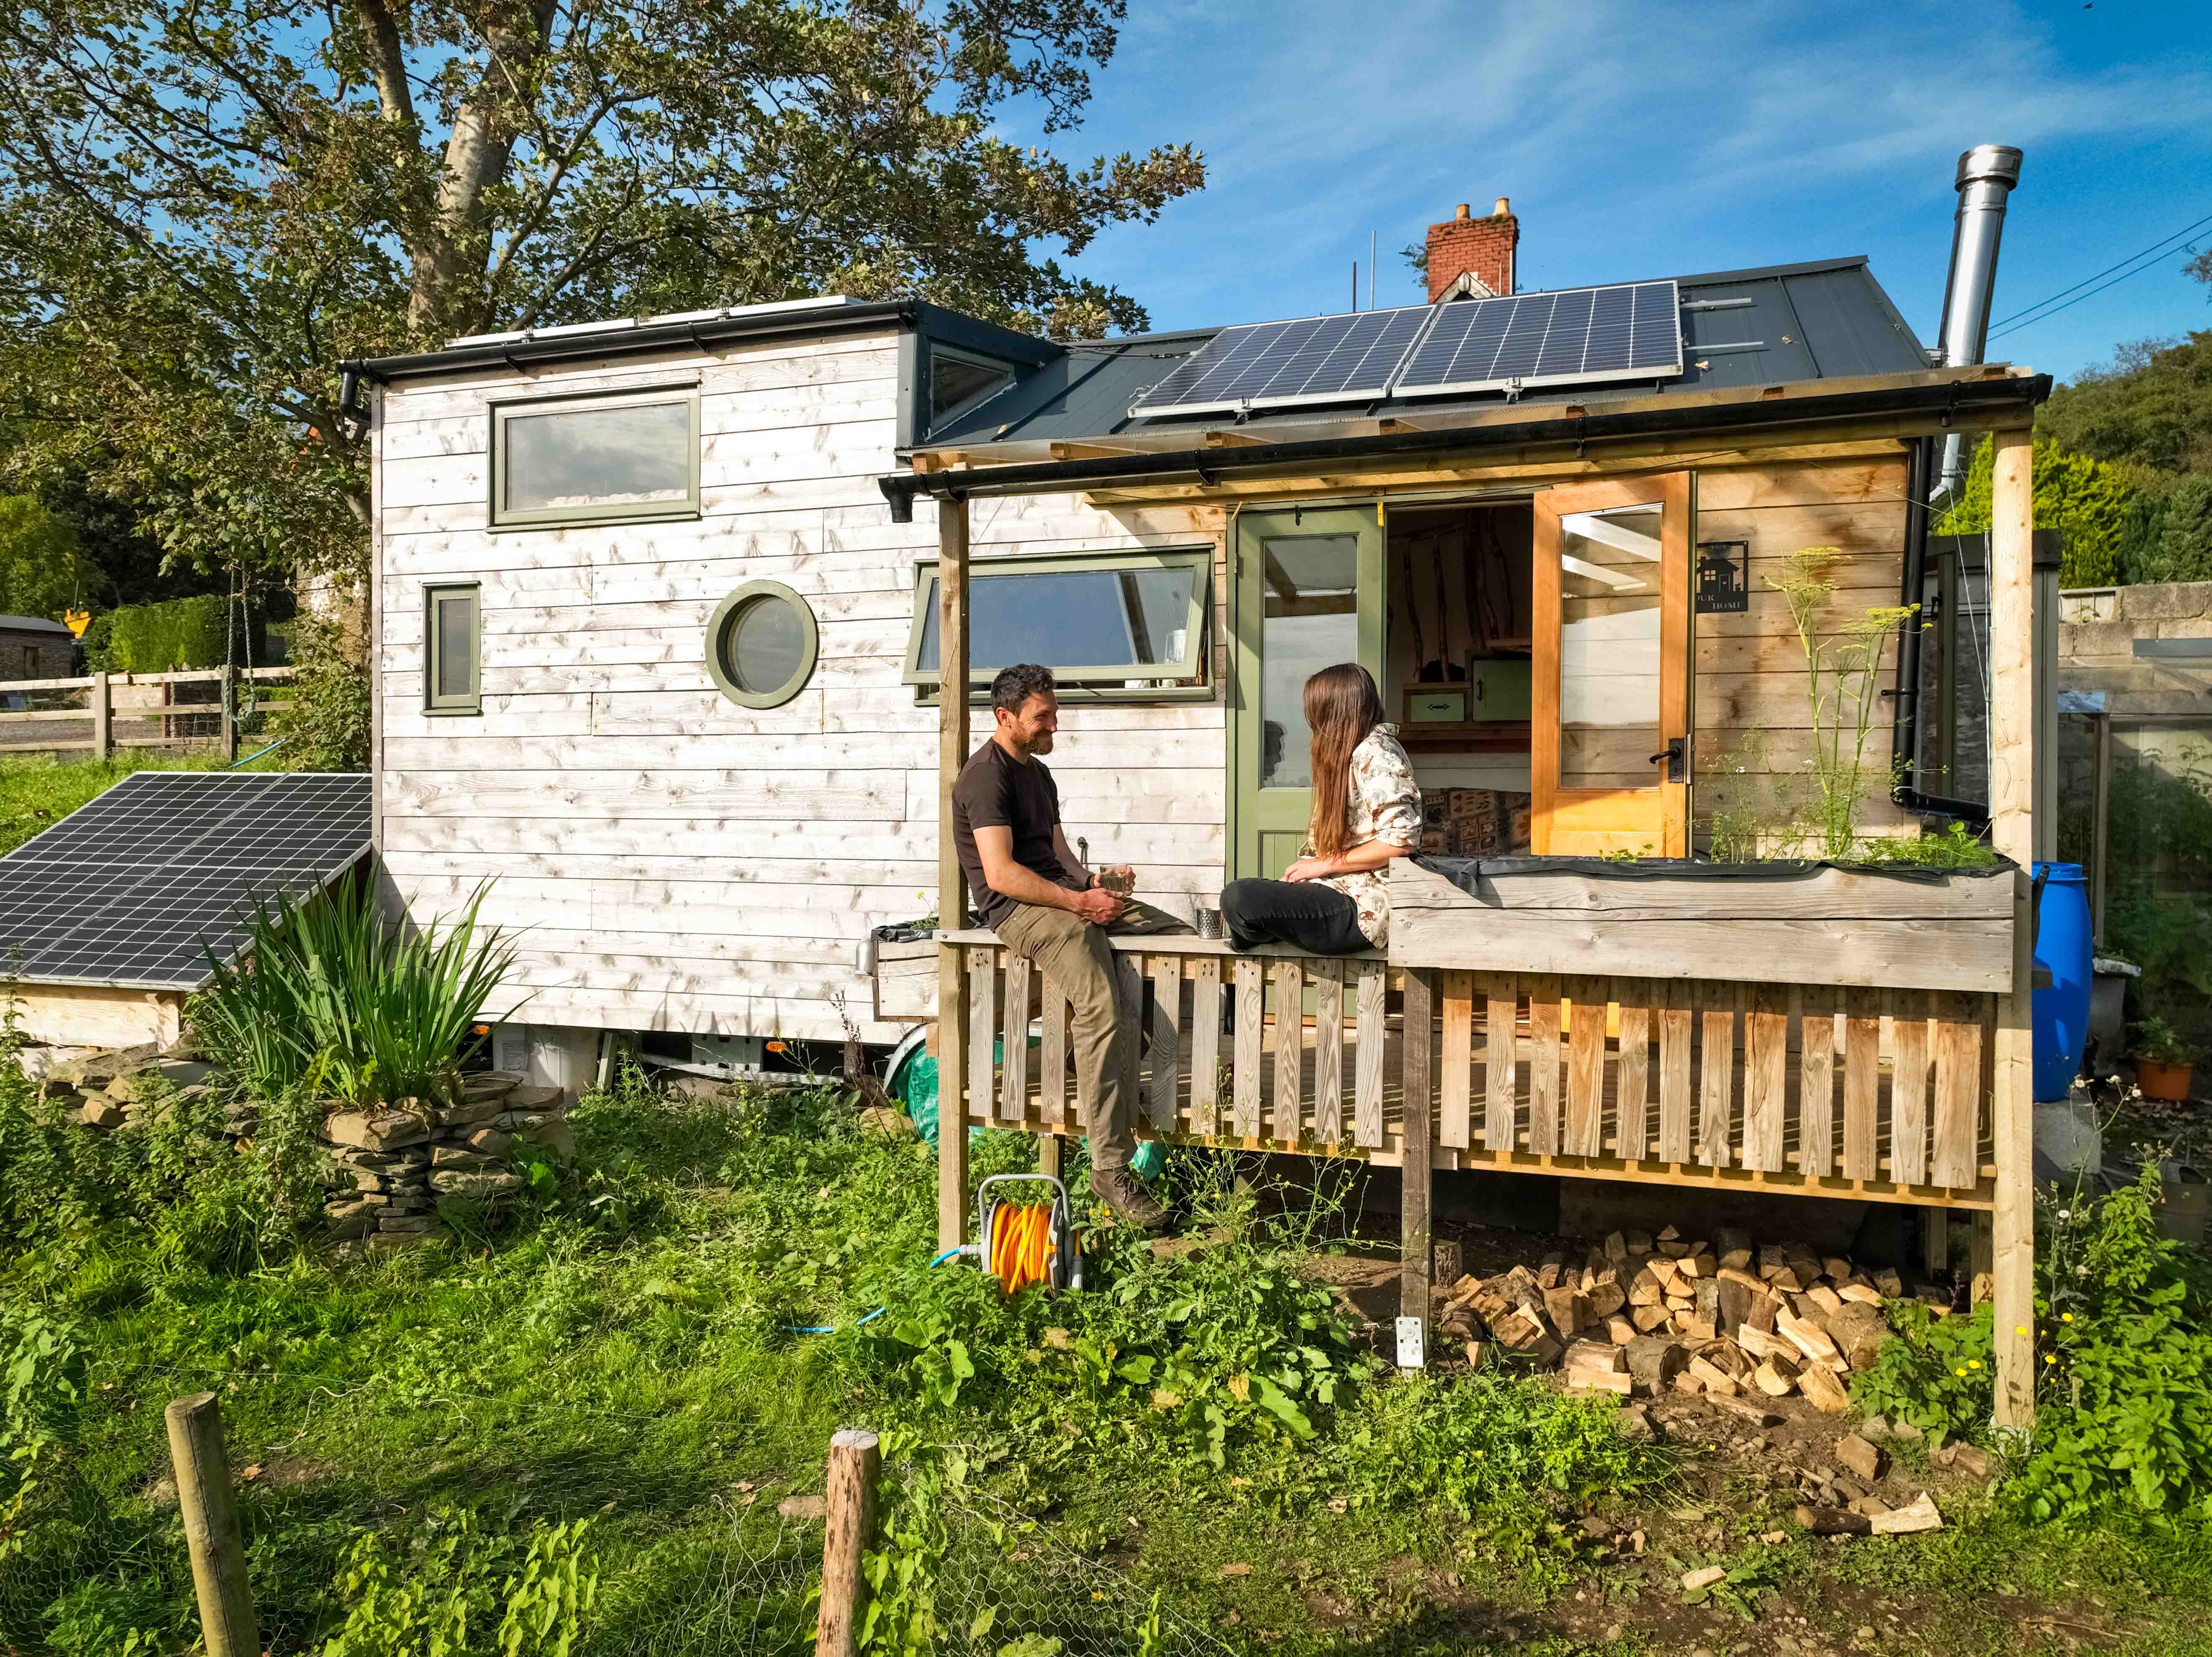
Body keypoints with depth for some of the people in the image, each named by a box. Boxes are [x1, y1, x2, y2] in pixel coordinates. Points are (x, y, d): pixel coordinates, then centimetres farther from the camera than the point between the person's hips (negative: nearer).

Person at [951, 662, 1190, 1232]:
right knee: (1103, 1006, -30)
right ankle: (1111, 1169, -28)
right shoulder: (987, 776, -7)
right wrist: (1079, 902, -18)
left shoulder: (1037, 773, 24)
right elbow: (1001, 874, -17)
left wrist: (1098, 881, 0)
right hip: (1018, 908, -10)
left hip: (1066, 894, 10)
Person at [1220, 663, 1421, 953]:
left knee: (1239, 898, -24)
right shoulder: (1357, 753, 20)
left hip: (1365, 908, -11)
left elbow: (1401, 839, -22)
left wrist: (1324, 865, -14)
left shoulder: (1373, 753, -12)